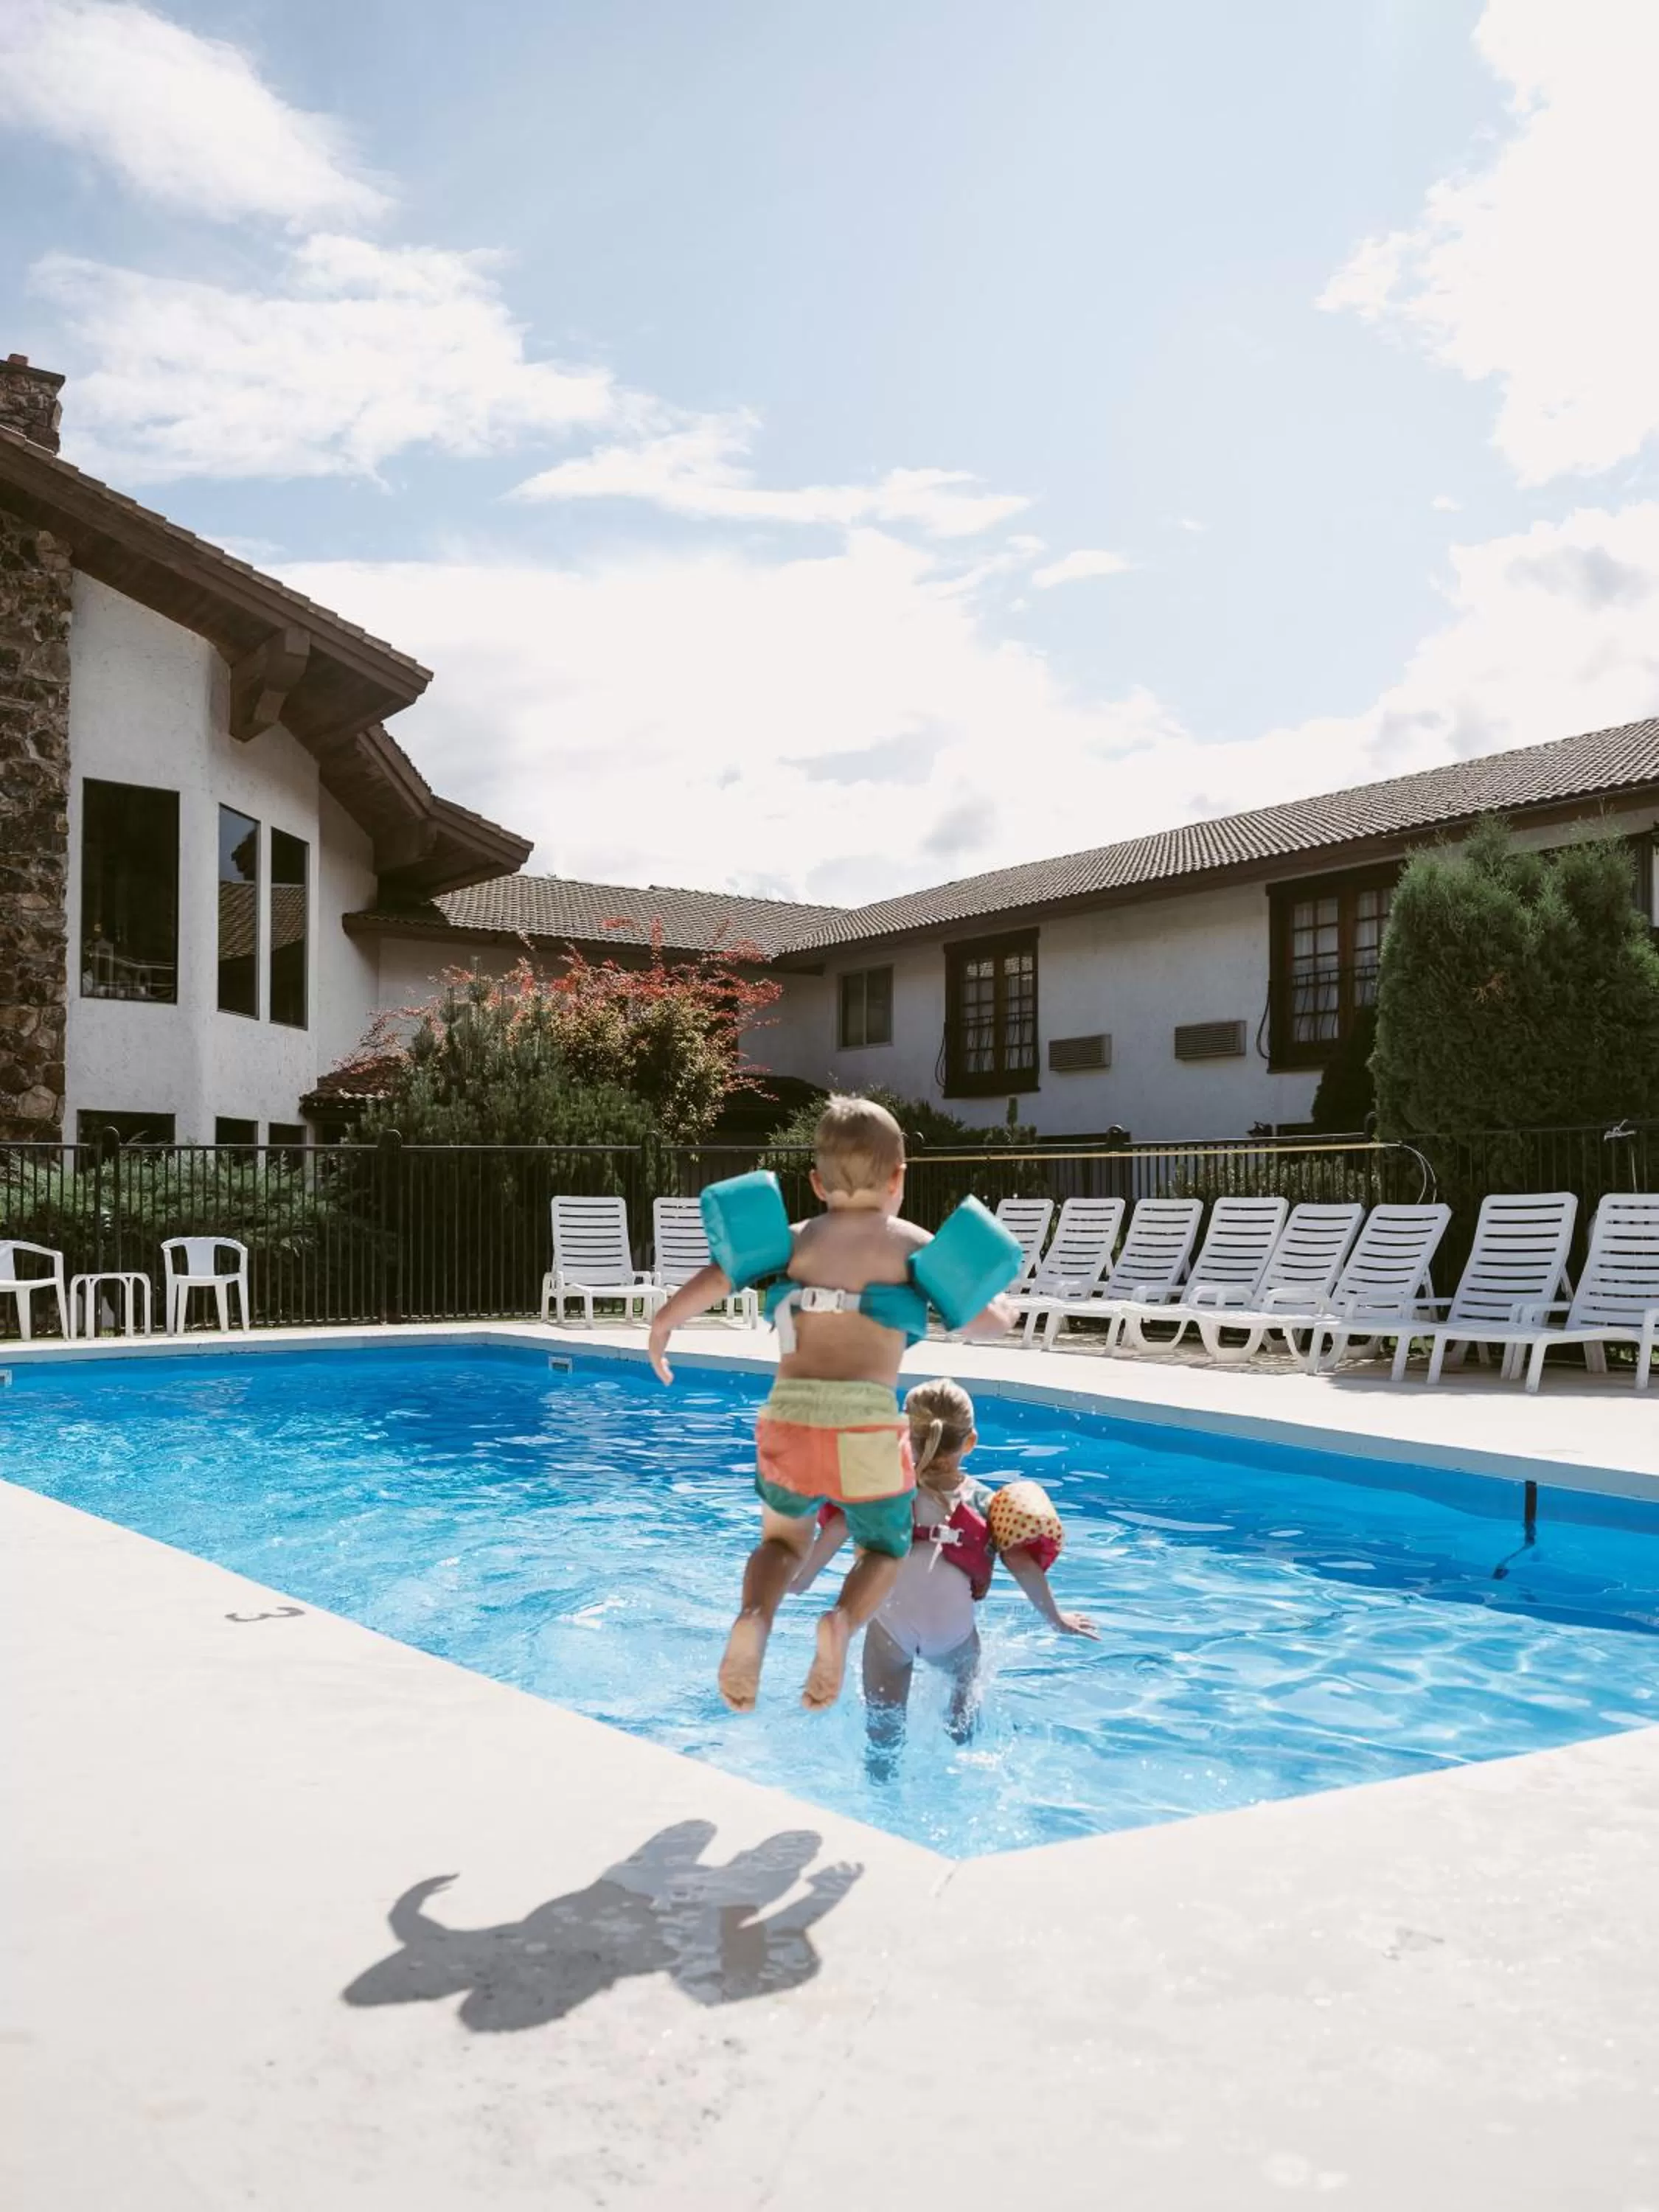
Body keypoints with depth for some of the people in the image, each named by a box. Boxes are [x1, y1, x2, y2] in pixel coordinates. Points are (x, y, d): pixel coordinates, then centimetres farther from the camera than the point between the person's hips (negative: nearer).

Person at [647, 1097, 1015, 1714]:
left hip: (789, 1415, 2)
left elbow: (716, 1277, 3)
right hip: (867, 1423, -1)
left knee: (783, 1536, 27)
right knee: (883, 1550, 23)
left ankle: (754, 1618, -6)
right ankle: (843, 1621, -10)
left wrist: (662, 1327, 19)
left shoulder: (794, 1241, 13)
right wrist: (1003, 1307, 34)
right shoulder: (915, 1246, 10)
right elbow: (984, 1321, 11)